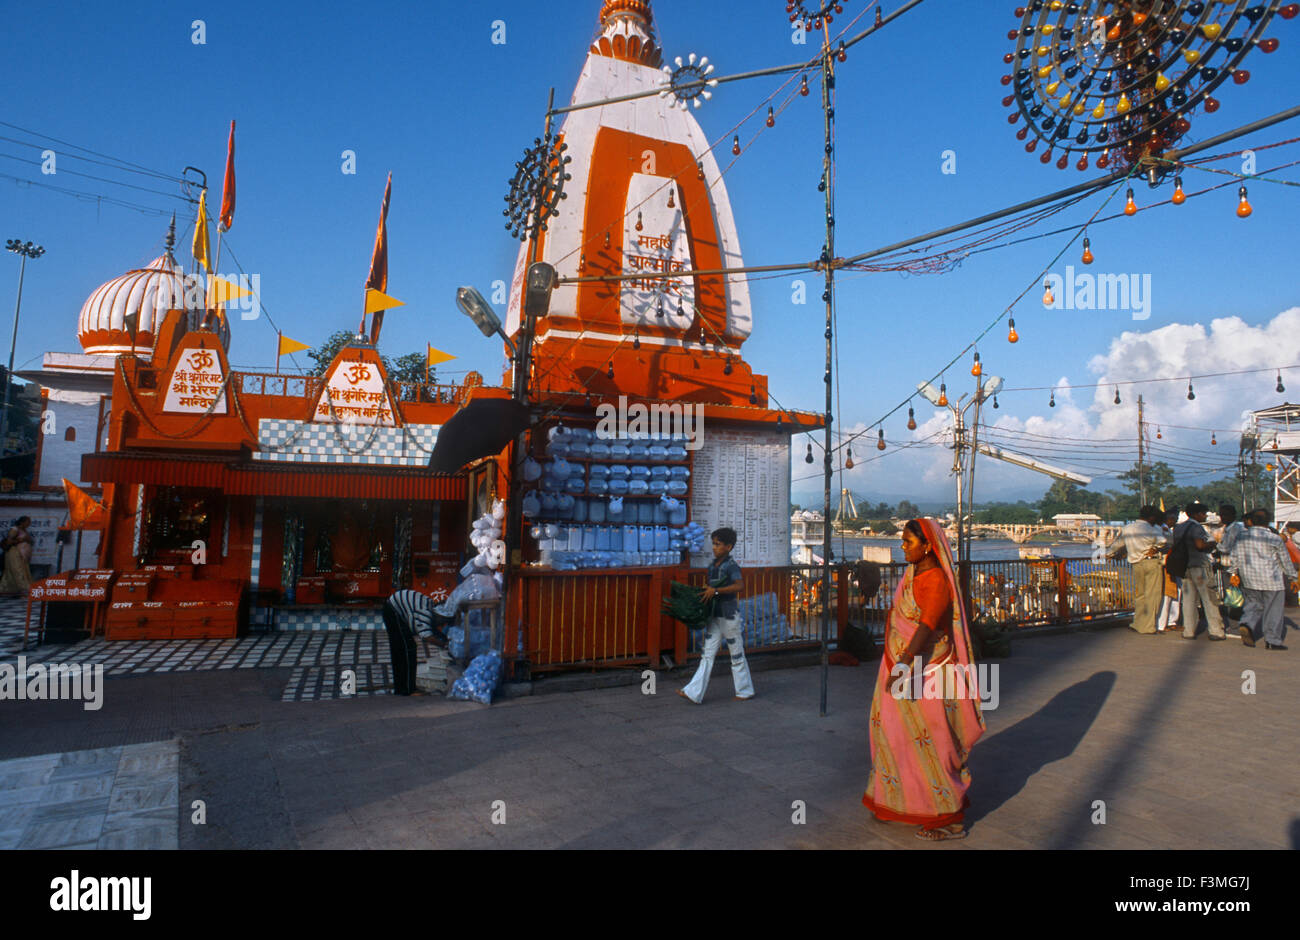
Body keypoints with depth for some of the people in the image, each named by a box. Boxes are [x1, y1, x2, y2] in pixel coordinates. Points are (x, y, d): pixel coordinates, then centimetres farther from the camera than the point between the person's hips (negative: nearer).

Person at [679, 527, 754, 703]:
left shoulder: (731, 566, -14)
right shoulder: (713, 565, 10)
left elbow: (740, 586, -30)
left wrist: (716, 590, -32)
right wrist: (706, 590, 7)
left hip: (729, 615, -7)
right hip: (715, 616, 7)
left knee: (737, 655, 6)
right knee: (707, 654, 4)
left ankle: (745, 691, 22)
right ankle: (694, 693, 2)